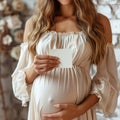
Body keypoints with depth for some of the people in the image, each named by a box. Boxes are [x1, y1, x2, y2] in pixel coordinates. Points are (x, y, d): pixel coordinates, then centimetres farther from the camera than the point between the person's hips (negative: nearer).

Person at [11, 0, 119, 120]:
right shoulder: (33, 23, 3)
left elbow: (107, 79, -1)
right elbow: (20, 78, 7)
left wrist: (80, 109, -14)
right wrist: (33, 69, -14)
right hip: (39, 110, 2)